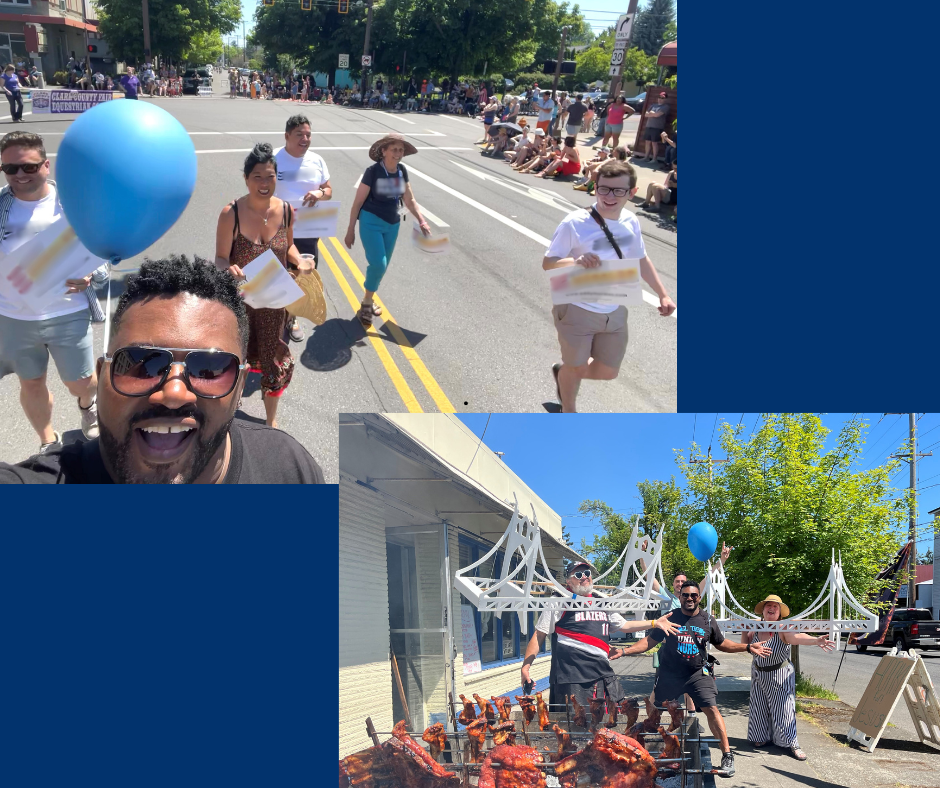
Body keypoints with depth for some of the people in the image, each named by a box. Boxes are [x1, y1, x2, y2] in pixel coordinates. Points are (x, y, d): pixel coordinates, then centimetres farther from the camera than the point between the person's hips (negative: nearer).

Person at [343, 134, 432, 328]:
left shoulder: (402, 171, -1)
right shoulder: (373, 171, -16)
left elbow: (409, 199, 11)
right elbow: (357, 202, -11)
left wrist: (422, 221, 1)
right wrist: (351, 229, -9)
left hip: (392, 224, 6)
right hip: (371, 222, -6)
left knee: (383, 266, 13)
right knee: (378, 264, -16)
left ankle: (368, 300, 32)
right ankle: (366, 304, 2)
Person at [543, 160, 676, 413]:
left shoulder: (630, 221, -4)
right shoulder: (575, 223, -22)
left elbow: (641, 259, 12)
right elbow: (548, 263, -16)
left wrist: (663, 295, 11)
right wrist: (575, 261, -36)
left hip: (615, 312, 5)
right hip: (577, 310, -5)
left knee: (608, 372, 17)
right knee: (576, 368, 13)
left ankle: (564, 373, 48)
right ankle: (568, 410, 44)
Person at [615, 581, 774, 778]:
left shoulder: (708, 620, 3)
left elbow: (721, 643, 15)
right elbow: (650, 641, 2)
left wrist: (748, 647, 4)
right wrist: (625, 651, -9)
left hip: (698, 674, 0)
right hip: (670, 674, 0)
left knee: (712, 709, -14)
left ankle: (727, 755, -6)